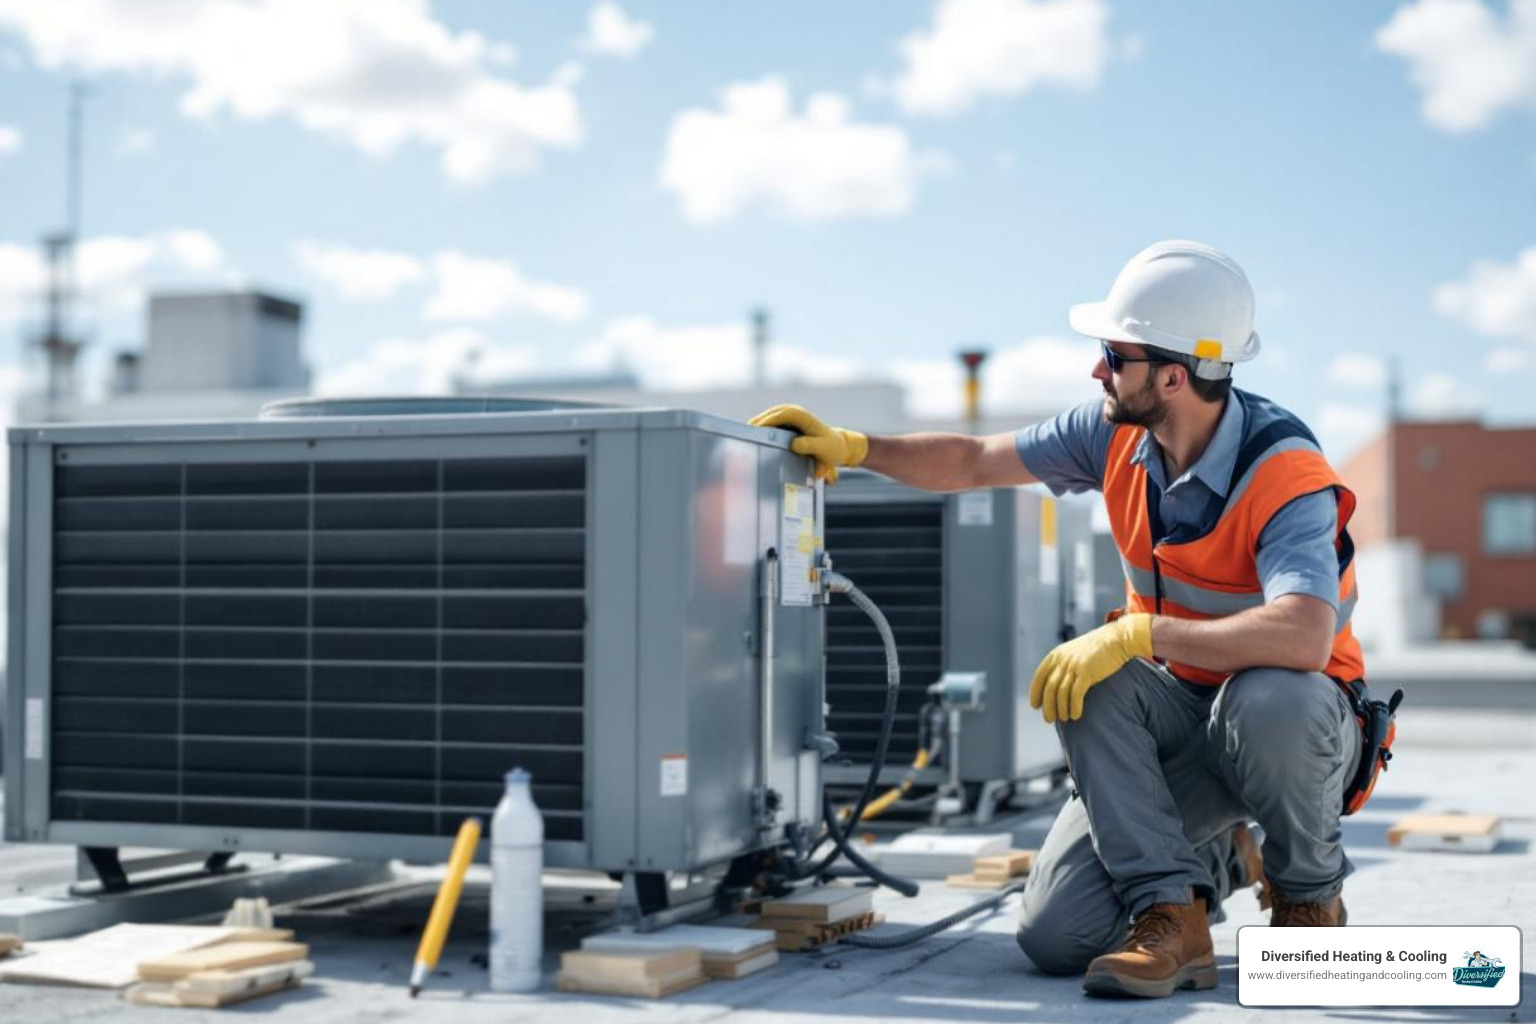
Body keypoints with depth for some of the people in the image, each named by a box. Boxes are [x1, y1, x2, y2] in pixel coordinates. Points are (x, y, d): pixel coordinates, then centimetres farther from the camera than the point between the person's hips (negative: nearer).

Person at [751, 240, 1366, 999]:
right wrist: (853, 446, -1)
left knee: (1270, 700, -42)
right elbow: (975, 462, 8)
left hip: (1292, 723, -3)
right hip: (1172, 717, 4)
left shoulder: (1284, 474, -26)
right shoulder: (1118, 431, -6)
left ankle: (1310, 895, -12)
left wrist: (1138, 632, -42)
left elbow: (1305, 636, -43)